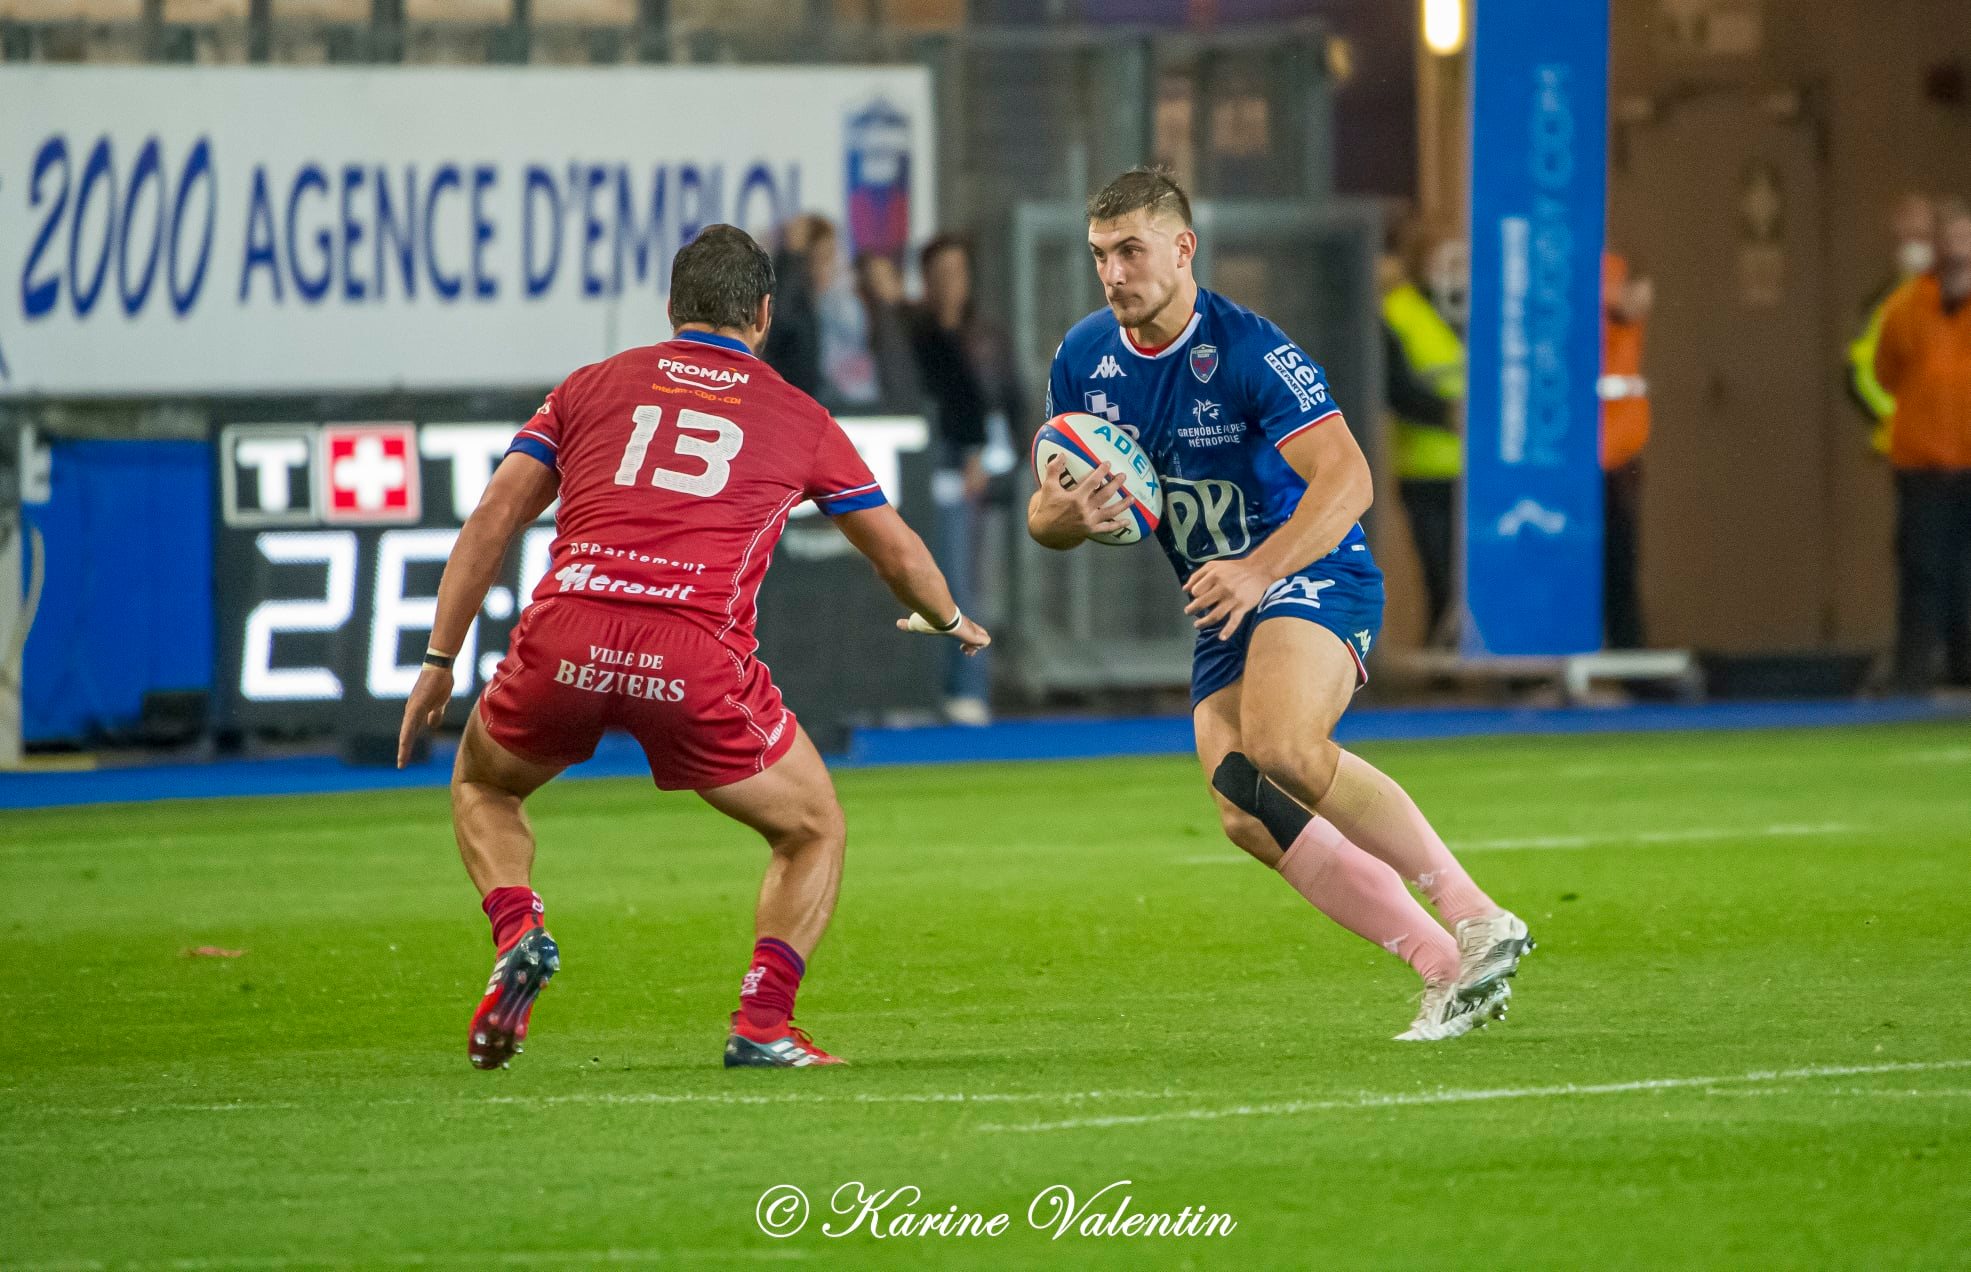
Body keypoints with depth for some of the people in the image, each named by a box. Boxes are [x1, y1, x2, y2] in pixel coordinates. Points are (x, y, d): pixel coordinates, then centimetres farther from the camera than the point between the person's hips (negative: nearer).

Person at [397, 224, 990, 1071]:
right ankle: (762, 1024, 4)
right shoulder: (798, 419, 19)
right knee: (814, 830, 21)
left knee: (481, 786, 31)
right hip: (697, 658, -1)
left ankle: (518, 931, 3)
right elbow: (899, 557, 29)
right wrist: (951, 622, 50)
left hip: (565, 636, 1)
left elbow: (492, 520, 14)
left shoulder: (594, 386, 21)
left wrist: (440, 661, 17)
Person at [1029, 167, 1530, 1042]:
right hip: (1223, 611, 7)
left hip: (1312, 575, -7)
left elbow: (1345, 478, -24)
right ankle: (1448, 972, -6)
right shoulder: (1083, 361, 4)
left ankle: (1478, 920, -27)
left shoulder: (1247, 350, -17)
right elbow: (1046, 514, 10)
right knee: (1249, 819, -11)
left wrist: (1259, 570, -38)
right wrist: (1062, 517, -16)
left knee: (1280, 747, -34)